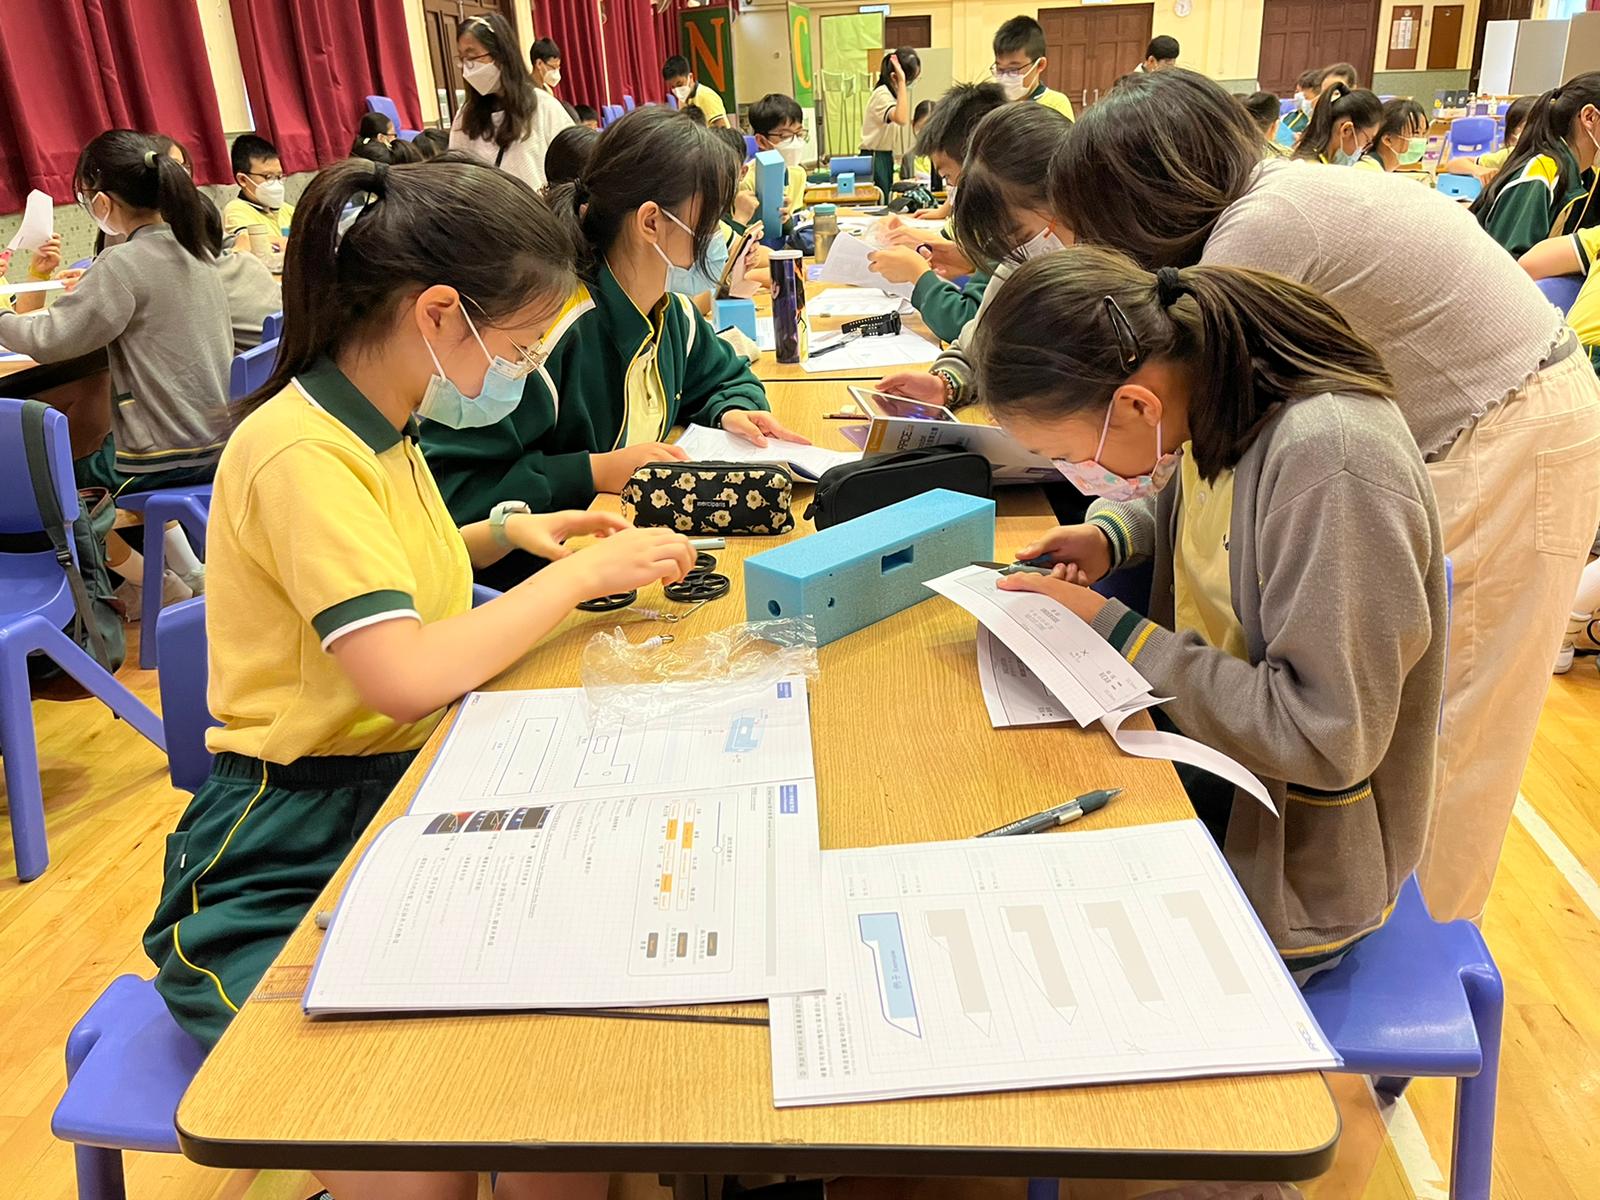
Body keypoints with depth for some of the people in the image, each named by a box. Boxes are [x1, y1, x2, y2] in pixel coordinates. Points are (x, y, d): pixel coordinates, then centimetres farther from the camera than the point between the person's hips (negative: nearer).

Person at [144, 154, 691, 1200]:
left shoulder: (380, 428, 9)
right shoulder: (298, 455, -18)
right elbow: (409, 675, -28)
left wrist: (504, 533, 10)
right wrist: (581, 574, -16)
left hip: (404, 796, 8)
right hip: (283, 863, -7)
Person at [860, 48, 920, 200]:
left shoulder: (891, 92, 11)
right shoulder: (882, 94, -18)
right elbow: (902, 119, -38)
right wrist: (901, 82, -34)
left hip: (885, 156, 10)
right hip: (875, 157, -10)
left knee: (885, 204, 10)